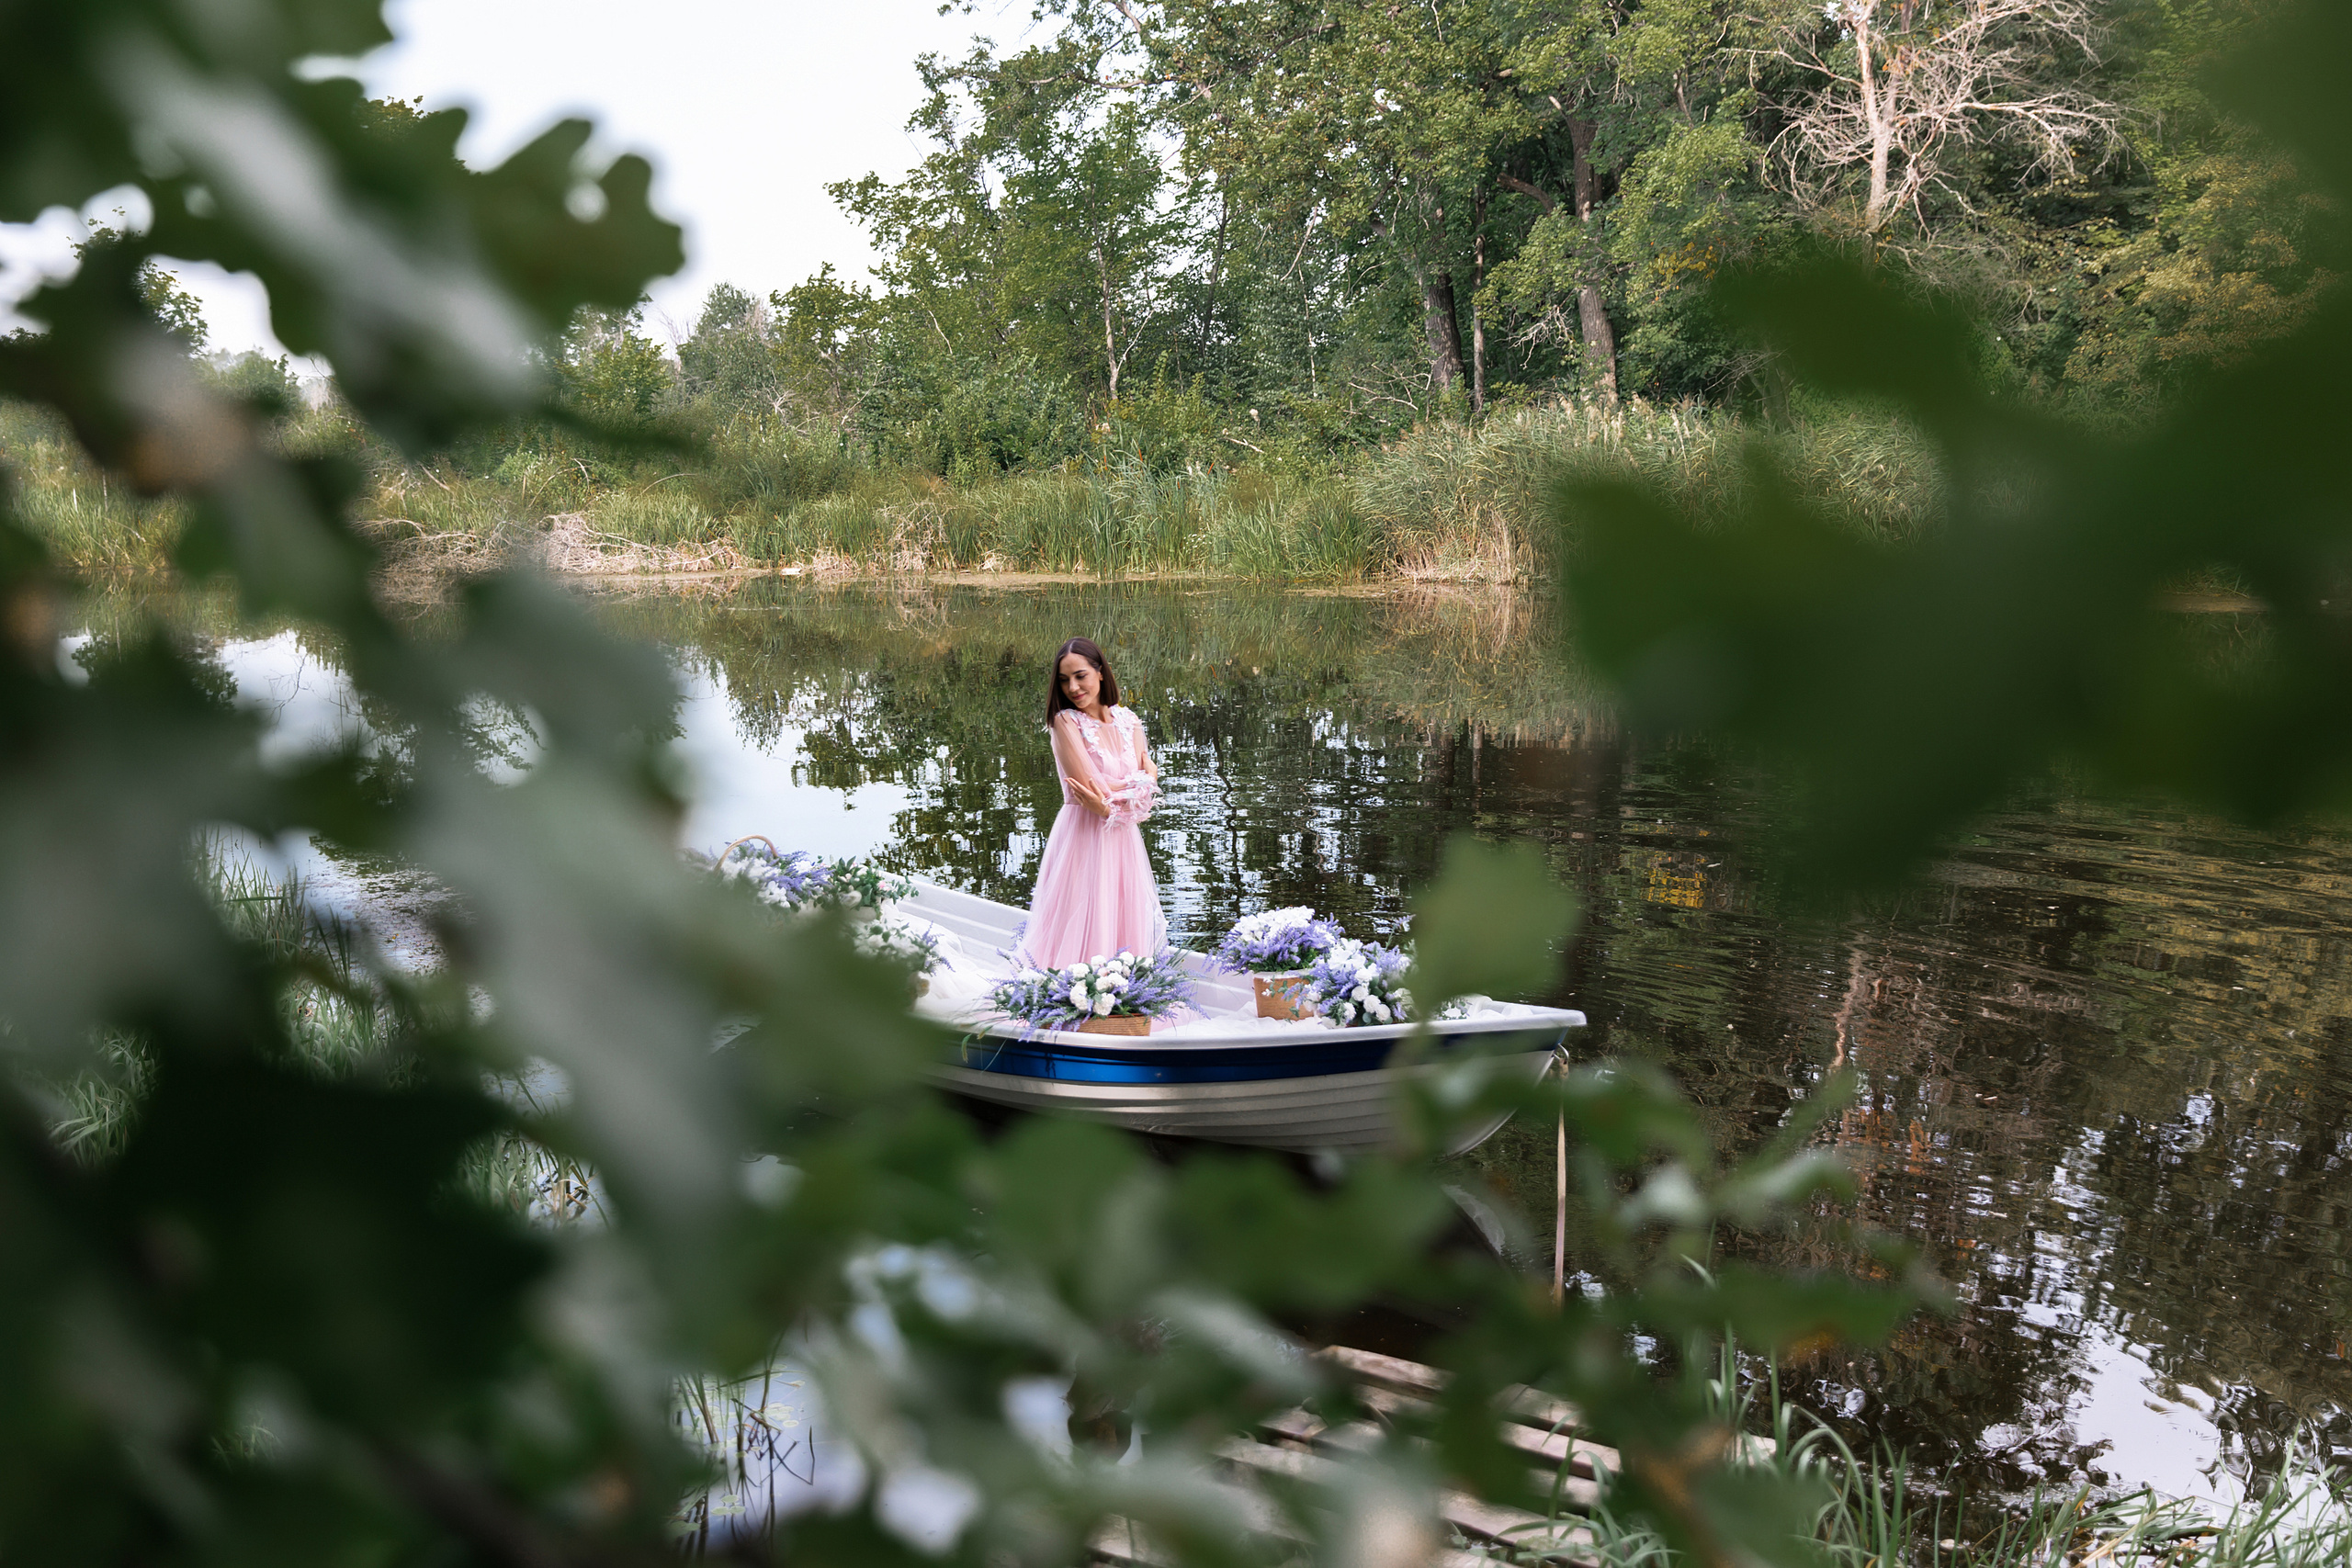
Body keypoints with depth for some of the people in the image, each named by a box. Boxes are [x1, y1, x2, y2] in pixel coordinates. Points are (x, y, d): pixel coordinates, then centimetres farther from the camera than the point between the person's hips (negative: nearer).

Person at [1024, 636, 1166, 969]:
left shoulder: (1127, 720, 7)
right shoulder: (1065, 721, -7)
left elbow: (1147, 791, 1)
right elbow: (1093, 785, -15)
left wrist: (1108, 806, -15)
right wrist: (1141, 779, -5)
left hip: (1123, 840, 5)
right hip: (1082, 839, -5)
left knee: (1126, 932, 7)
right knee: (1081, 934, -4)